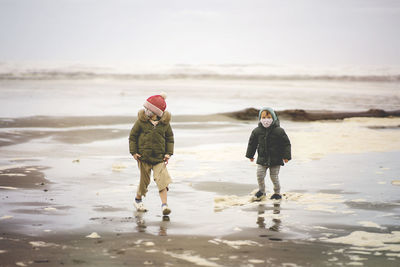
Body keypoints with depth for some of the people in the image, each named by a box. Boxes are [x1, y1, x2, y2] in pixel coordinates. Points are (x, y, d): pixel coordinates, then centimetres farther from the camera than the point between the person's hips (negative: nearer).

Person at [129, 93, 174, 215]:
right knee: (144, 180, 8)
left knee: (162, 180, -11)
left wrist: (168, 153, 1)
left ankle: (164, 204, -10)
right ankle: (138, 200, 32)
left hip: (159, 158, 1)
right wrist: (134, 152, -3)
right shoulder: (141, 121, -6)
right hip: (144, 156, -1)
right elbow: (132, 136, 2)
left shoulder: (164, 123, -1)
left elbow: (170, 138, 10)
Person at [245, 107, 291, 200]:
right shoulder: (257, 131, -3)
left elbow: (286, 143, -6)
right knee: (259, 176, 0)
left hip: (275, 159, -3)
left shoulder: (279, 131, -11)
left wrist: (286, 156, -9)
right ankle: (261, 191, 23)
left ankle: (277, 193, 23)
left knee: (274, 177, 3)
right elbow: (252, 143, 9)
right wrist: (250, 155, 13)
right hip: (262, 159, 3)